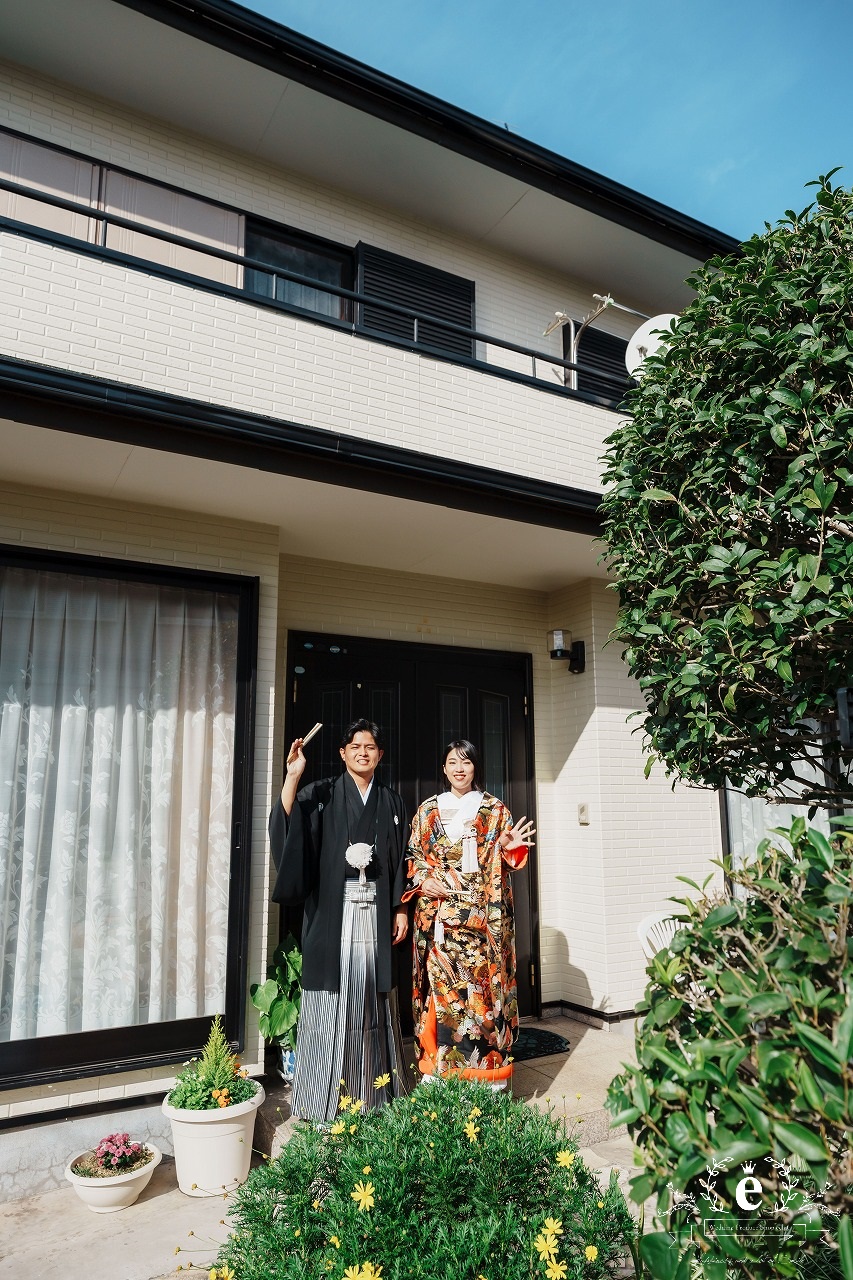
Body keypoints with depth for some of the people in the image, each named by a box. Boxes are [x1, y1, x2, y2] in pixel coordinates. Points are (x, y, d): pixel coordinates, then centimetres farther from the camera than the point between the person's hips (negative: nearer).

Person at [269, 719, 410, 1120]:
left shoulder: (391, 802, 11)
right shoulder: (322, 795, 1)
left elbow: (401, 862, 12)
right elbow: (286, 826, -15)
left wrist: (401, 909, 6)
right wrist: (292, 775, -24)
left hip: (376, 913, 3)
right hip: (333, 912, -2)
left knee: (371, 997, 8)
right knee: (332, 996, -1)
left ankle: (373, 1088, 22)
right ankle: (325, 1097, 12)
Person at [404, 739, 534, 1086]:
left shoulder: (494, 809, 7)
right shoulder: (428, 810, 11)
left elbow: (504, 861, 6)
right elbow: (413, 855, 12)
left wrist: (508, 848, -15)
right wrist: (423, 879, -6)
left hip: (482, 913, -1)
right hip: (438, 912, 1)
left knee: (483, 981, -2)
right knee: (440, 983, 1)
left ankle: (489, 1070, 10)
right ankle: (437, 1066, 13)